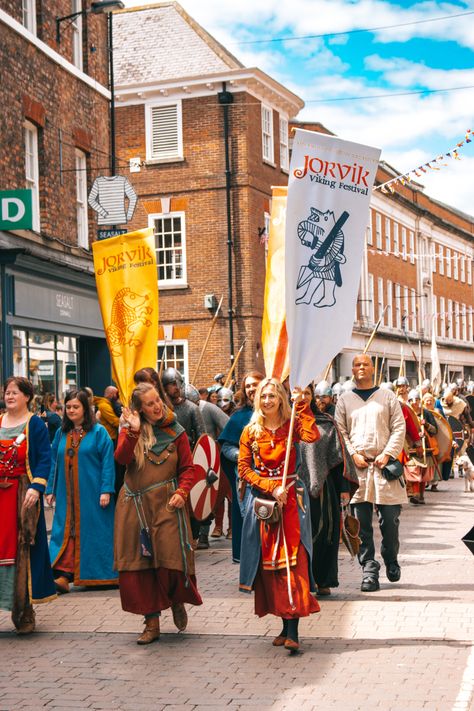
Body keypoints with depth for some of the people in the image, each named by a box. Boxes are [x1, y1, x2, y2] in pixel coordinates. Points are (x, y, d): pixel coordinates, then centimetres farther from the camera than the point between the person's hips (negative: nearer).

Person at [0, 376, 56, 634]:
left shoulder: (35, 424, -1)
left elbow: (44, 458, -7)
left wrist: (36, 487, -18)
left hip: (22, 493, -4)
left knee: (22, 547, -2)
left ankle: (23, 612, 5)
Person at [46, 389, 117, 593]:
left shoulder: (98, 432, -3)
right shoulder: (61, 433, 11)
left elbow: (108, 462, -7)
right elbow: (54, 462, 15)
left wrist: (106, 490, -14)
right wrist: (50, 490, 9)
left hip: (92, 495, -4)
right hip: (67, 495, 4)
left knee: (93, 531, 0)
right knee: (67, 532, -2)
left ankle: (96, 574, 11)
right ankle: (63, 575, -7)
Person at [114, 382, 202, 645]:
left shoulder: (175, 432, 4)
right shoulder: (130, 430, 5)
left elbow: (187, 468, 5)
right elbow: (121, 459, -12)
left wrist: (181, 491, -10)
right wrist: (133, 432, -23)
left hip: (167, 504, -1)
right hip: (135, 504, 2)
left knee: (171, 558, -7)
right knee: (139, 562, 2)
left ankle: (177, 601, 25)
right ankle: (152, 621, 14)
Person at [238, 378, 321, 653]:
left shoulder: (291, 426, 3)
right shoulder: (251, 431, 6)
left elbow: (313, 435, -19)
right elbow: (244, 469, 2)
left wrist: (301, 404, -15)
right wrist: (271, 488, -10)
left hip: (291, 499, -2)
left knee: (293, 558, -9)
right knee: (268, 560, 3)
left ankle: (293, 630, -12)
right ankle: (285, 624, 13)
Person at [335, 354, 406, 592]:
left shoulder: (387, 397, 9)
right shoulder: (344, 400, 12)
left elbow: (399, 428, 4)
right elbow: (340, 432, 7)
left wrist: (388, 453, -8)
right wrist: (353, 454, -6)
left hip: (384, 464, 0)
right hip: (356, 466, 1)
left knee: (390, 518, 1)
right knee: (361, 522, -2)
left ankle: (391, 561, 23)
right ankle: (369, 569, 3)